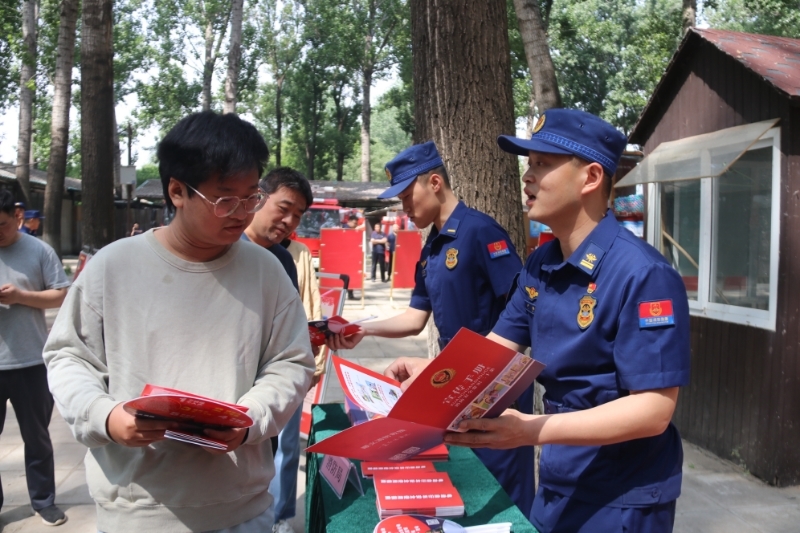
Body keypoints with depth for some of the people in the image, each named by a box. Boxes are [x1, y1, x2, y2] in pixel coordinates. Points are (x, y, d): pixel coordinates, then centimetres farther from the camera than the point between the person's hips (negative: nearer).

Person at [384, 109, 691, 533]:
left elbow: (654, 410, -25)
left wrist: (532, 430, -34)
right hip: (556, 484, 7)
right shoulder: (539, 266, 1)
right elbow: (497, 347, 10)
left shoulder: (642, 275, -23)